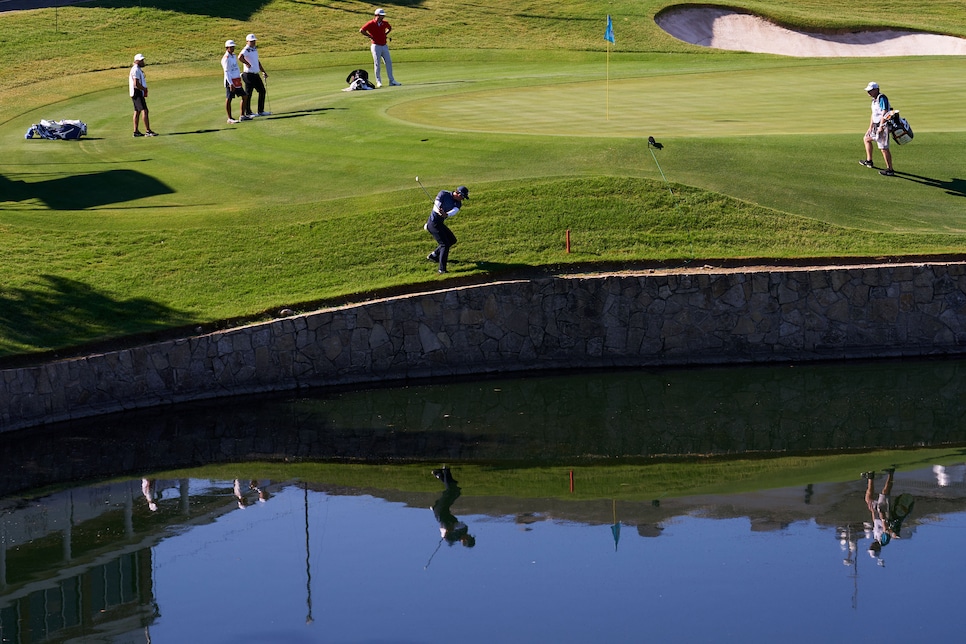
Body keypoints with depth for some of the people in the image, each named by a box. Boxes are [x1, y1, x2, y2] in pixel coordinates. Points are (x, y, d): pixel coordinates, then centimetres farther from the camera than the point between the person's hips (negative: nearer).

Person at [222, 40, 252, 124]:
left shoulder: (233, 56, 15)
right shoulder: (226, 58, -13)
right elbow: (227, 72, -18)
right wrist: (231, 84, -21)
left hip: (237, 81, 10)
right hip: (230, 82, -10)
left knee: (245, 96, 11)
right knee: (229, 99, -3)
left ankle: (243, 116, 18)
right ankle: (229, 118, 1)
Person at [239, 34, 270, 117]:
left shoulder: (255, 49, 14)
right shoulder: (246, 50, -15)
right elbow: (240, 57, -37)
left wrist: (263, 71, 23)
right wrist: (247, 63, -24)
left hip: (256, 75, 9)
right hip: (249, 75, -9)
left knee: (262, 91, 12)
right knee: (248, 94, -1)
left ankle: (261, 111, 19)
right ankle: (248, 113, 6)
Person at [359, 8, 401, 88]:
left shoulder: (384, 23, 7)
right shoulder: (371, 24, -10)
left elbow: (390, 27, 28)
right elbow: (361, 31, -13)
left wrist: (385, 34, 12)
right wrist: (370, 36, -10)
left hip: (384, 45, 6)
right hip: (376, 46, -6)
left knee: (389, 62, 4)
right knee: (377, 64, -2)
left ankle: (392, 81, 10)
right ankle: (378, 82, 4)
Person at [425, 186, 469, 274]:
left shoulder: (458, 203, 0)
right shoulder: (443, 194, -14)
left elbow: (454, 211, -22)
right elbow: (436, 208, -21)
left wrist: (446, 214, -45)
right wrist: (440, 212, -44)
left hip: (440, 223, 8)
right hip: (434, 223, -8)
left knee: (452, 240, 21)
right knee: (445, 244, -16)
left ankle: (433, 256, 35)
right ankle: (442, 269, -21)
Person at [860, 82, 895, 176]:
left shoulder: (882, 98, -16)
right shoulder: (874, 99, 15)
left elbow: (884, 113, -24)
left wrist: (881, 127, -28)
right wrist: (870, 127, 23)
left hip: (883, 126, -11)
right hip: (876, 126, 11)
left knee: (884, 148, -11)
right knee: (866, 139, 25)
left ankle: (890, 170, -8)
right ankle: (869, 161, 35)